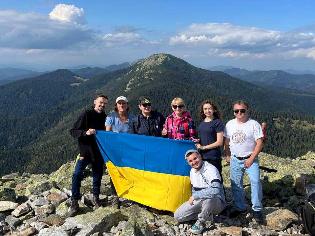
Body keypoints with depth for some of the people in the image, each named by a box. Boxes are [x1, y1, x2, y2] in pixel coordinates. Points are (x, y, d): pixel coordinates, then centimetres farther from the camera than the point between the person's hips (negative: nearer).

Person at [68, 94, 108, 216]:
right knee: (77, 174, -13)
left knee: (98, 175, 11)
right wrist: (86, 132, -26)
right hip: (85, 150, -4)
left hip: (99, 151, 4)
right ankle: (74, 202, -3)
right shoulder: (86, 114, -7)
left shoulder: (104, 117, 6)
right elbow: (73, 131, -10)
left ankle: (96, 198, 29)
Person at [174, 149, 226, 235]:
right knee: (177, 216, -4)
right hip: (198, 202, 7)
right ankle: (206, 214, 8)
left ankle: (201, 222, -14)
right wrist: (192, 199, 3)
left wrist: (194, 196, -32)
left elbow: (215, 190, -40)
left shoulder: (211, 169, -24)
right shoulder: (192, 171, 3)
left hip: (217, 203, -7)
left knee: (209, 197, -42)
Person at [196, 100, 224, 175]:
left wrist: (204, 147, -10)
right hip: (201, 157, 6)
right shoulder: (201, 123, 14)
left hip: (213, 158, -6)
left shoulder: (218, 122, -5)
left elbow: (219, 142, -9)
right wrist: (197, 142, 3)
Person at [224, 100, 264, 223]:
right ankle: (239, 207, 25)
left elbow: (259, 143, -12)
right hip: (235, 159, 4)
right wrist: (227, 154, 9)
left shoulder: (254, 124, -9)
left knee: (255, 182, -16)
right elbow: (226, 141, 14)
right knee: (236, 184, 9)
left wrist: (251, 159, -16)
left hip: (250, 159, -4)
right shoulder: (230, 124, 4)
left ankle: (257, 209, -4)